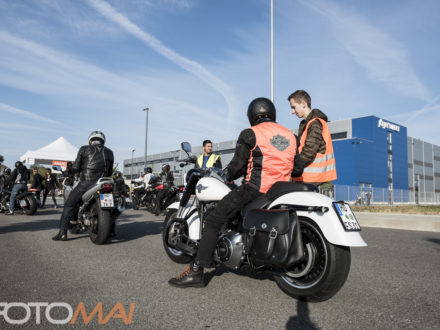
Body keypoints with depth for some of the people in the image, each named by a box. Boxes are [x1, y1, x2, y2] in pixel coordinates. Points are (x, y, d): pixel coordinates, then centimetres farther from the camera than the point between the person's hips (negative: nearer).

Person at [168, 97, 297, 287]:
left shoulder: (250, 134, -4)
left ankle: (196, 271, -6)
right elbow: (295, 166, 17)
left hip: (255, 189, -7)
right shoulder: (290, 135, 14)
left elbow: (237, 165, -5)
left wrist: (229, 175, 16)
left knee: (213, 222, -3)